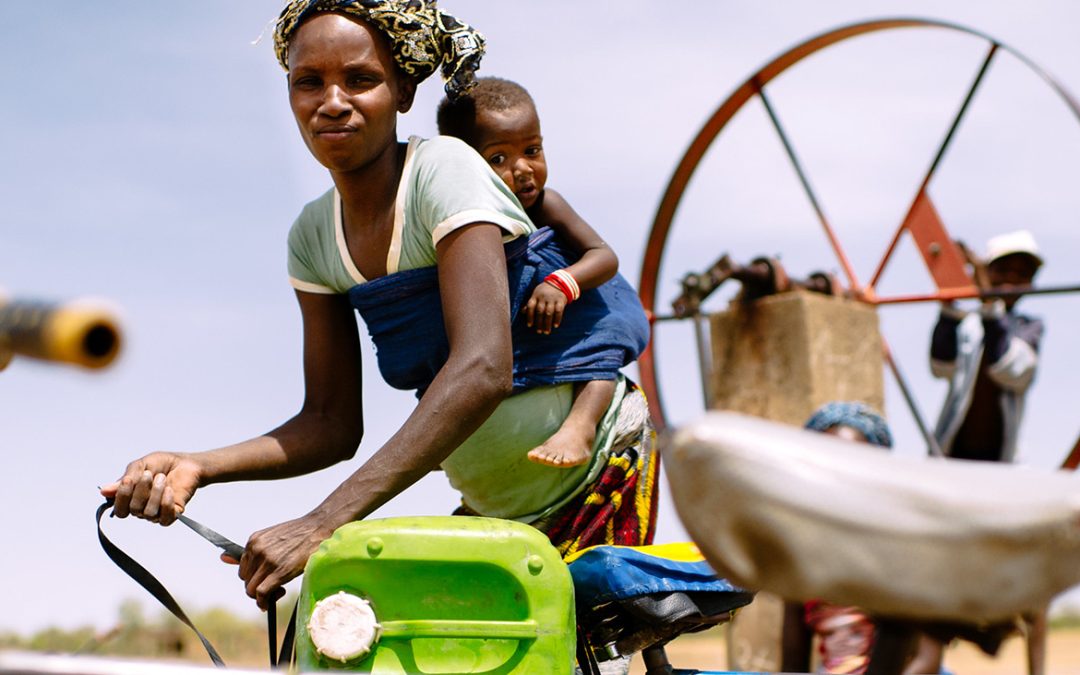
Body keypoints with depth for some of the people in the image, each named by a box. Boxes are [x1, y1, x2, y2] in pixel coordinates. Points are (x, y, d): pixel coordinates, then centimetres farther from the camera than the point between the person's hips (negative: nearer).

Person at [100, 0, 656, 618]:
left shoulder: (444, 168, -21)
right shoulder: (314, 237, -1)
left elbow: (483, 368, -34)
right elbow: (332, 424, 0)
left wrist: (324, 522, -40)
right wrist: (196, 467, -19)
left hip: (601, 472, -6)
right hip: (489, 504, 6)